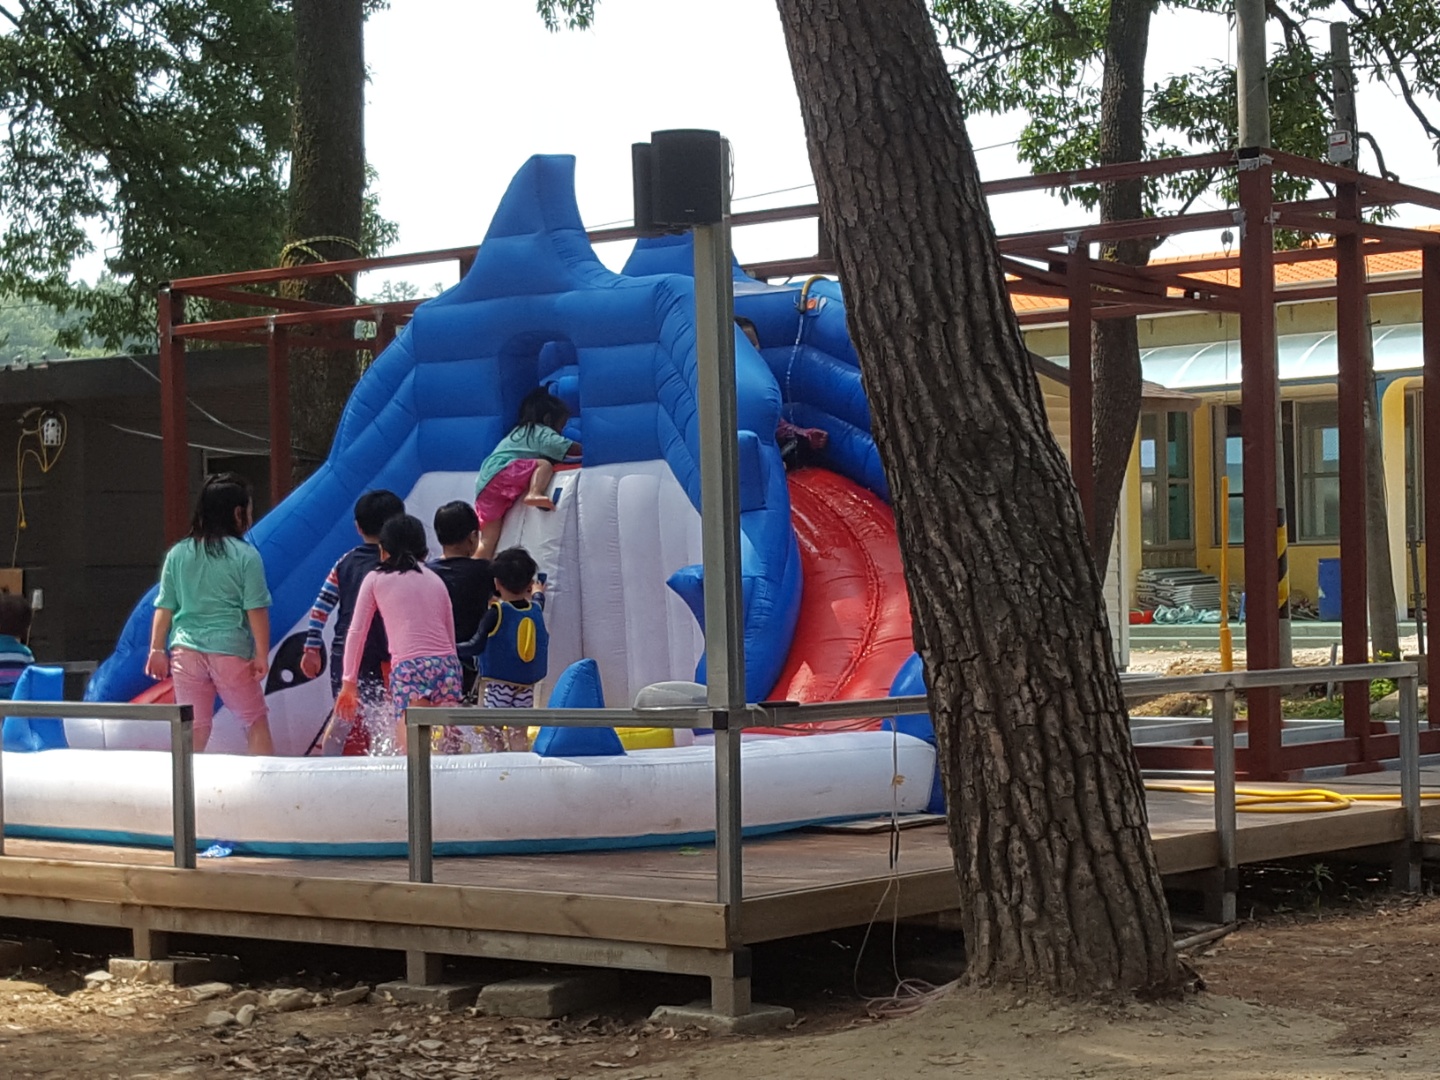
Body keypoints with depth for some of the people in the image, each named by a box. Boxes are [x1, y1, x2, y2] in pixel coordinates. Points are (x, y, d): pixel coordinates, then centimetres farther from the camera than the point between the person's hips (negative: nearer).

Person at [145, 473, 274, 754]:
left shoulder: (178, 554, 5)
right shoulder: (246, 556, -6)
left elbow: (164, 607, 6)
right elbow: (256, 610, -8)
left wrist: (157, 650, 10)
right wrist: (262, 654, -3)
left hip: (186, 651, 3)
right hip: (230, 651, -3)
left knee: (194, 728, 6)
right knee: (255, 720, 10)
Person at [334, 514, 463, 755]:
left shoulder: (376, 579, 13)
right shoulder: (435, 579, 22)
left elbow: (357, 632, 12)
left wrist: (349, 683, 16)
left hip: (409, 668, -4)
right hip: (447, 665, 4)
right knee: (449, 753, 2)